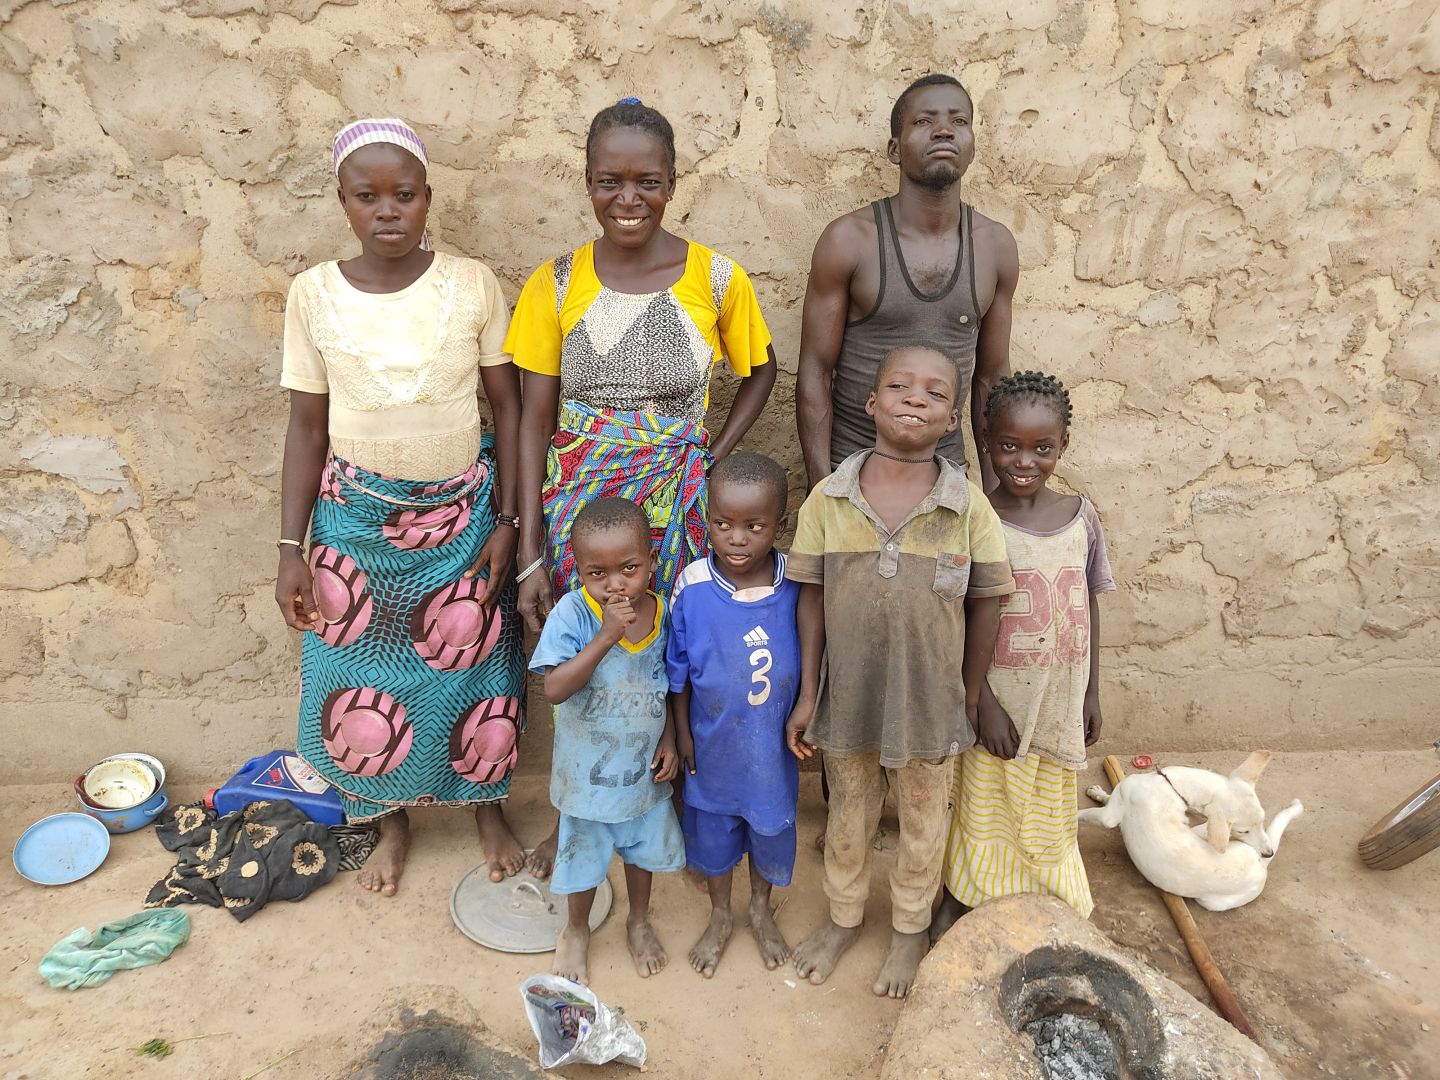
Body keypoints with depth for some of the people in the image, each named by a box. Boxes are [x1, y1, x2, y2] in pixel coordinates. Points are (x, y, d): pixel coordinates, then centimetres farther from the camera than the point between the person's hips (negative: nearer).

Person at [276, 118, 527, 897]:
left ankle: (488, 807, 37)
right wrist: (290, 550, -2)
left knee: (473, 666, 10)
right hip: (357, 519, 1)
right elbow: (307, 427, -1)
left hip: (462, 514, -1)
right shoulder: (315, 293, -5)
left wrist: (508, 521, -6)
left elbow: (507, 406, -3)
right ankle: (390, 822, 37)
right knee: (364, 680, 11)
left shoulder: (471, 284, -8)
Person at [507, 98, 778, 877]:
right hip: (576, 503, 1)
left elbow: (761, 372, 11)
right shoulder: (556, 284, -2)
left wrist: (713, 456, -4)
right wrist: (529, 555, -6)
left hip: (675, 504, -1)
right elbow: (535, 420, -2)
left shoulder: (715, 278, -4)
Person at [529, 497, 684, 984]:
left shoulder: (661, 611, -13)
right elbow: (555, 688, -34)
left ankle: (639, 921, 53)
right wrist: (607, 635, -39)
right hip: (589, 768, -3)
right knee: (586, 853, 19)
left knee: (643, 845, 24)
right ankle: (577, 930, 49)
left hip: (645, 764, 3)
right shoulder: (573, 614, -25)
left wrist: (669, 741, -4)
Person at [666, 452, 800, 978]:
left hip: (774, 745, 1)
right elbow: (678, 674, -8)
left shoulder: (797, 584, -19)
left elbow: (811, 663, -4)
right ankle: (720, 916, 51)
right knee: (713, 829, 22)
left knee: (772, 825, 23)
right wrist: (683, 738, -3)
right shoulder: (692, 586, -20)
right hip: (713, 743, 0)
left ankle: (761, 910, 53)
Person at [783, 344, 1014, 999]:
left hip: (930, 705, 0)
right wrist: (808, 693, -1)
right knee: (848, 818, 23)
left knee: (922, 824, 21)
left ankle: (910, 929, 48)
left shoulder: (970, 509, -12)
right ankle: (844, 918, 49)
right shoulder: (828, 499, -10)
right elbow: (812, 597, -3)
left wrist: (968, 704, -1)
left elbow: (984, 607, -4)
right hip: (847, 699, 1)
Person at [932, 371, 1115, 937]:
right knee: (983, 806, 14)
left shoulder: (1081, 516, -4)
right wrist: (985, 703, -15)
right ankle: (959, 898, 38)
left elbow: (1087, 606, 5)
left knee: (1046, 814, 20)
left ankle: (1039, 901, 44)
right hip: (997, 702, -3)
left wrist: (1091, 692, 7)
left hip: (1060, 701, 4)